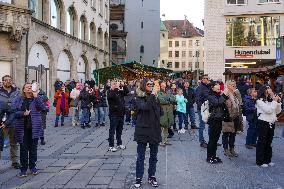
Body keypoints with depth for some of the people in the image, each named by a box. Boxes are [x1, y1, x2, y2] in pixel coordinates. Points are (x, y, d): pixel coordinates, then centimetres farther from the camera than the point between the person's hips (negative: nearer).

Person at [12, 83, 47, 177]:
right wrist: (23, 113, -16)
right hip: (23, 129, 0)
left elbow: (43, 108, -13)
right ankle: (23, 168, 13)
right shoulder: (18, 99, 6)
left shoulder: (37, 98, 5)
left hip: (34, 128, 0)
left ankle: (32, 166, 22)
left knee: (33, 148, 8)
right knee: (23, 149, 3)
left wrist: (36, 96, -19)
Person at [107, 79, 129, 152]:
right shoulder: (110, 92, -8)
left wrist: (123, 85, -9)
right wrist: (116, 88, -27)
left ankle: (119, 144, 26)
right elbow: (113, 96, -28)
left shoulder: (120, 91, 11)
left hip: (121, 114, 6)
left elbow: (127, 92, 2)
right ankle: (111, 146, 4)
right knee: (112, 131, -1)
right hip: (114, 114, -6)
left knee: (119, 130, 15)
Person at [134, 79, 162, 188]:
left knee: (153, 156, 13)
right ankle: (139, 178, 14)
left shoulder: (155, 98, 7)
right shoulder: (139, 98, -6)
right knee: (140, 157, 3)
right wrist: (153, 94, -26)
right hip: (143, 131, -4)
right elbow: (145, 107, -27)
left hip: (155, 130, 5)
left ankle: (152, 177, 26)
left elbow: (160, 112, 14)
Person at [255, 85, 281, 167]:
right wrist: (274, 101, -14)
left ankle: (267, 160, 24)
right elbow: (268, 110, -20)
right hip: (263, 123, -7)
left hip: (271, 123, 7)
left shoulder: (271, 100, 9)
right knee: (262, 142, 1)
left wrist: (278, 102, -1)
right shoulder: (260, 101, -10)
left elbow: (278, 111, 11)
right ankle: (260, 161, 9)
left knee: (269, 142, 13)